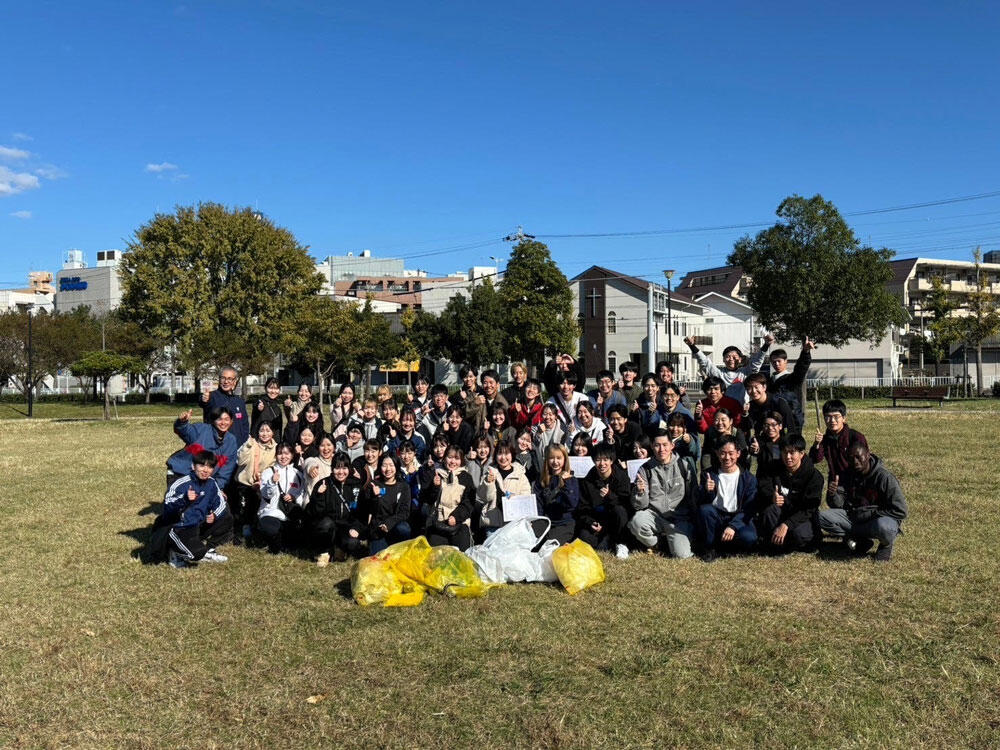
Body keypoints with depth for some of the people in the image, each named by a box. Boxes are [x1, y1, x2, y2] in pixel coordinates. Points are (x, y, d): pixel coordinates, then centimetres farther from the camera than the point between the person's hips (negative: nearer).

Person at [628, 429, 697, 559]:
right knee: (636, 522, -32)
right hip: (654, 514, 1)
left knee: (681, 554, -22)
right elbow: (640, 505, -2)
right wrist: (640, 491, -22)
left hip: (679, 518, 0)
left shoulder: (684, 465, 2)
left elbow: (694, 496, 8)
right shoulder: (645, 469, 2)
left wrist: (695, 519, 0)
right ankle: (654, 543, 1)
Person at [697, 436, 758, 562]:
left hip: (739, 519, -1)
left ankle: (719, 542, -2)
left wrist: (733, 526, -23)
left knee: (749, 538, -32)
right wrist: (707, 491, -26)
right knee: (704, 509, -31)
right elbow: (702, 503, -3)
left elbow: (749, 508, -8)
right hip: (715, 518, 1)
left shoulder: (748, 478, -1)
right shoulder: (710, 474, 3)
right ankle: (709, 547, -10)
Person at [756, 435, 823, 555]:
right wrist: (771, 498, -39)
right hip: (781, 513, 2)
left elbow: (809, 508, -21)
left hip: (802, 518, -2)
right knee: (770, 508, -31)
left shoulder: (814, 476, -12)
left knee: (799, 534, -36)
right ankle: (774, 545, -13)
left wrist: (786, 525, -34)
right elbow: (762, 488, -13)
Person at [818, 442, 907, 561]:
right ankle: (862, 540, -10)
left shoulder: (884, 477, -17)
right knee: (822, 516, -17)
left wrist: (870, 514, -17)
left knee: (882, 526, -42)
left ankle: (886, 544, -4)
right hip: (854, 516, 5)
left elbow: (900, 511, -17)